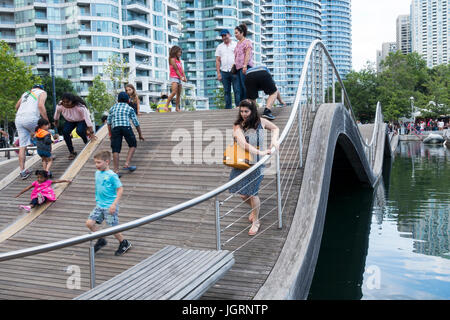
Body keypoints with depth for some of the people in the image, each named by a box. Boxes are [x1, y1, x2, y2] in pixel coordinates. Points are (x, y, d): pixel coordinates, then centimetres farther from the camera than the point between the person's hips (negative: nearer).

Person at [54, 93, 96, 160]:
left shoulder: (80, 107, -37)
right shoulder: (60, 106, -26)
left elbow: (87, 119, -37)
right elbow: (56, 115, -3)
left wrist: (91, 132, -38)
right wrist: (56, 122, 15)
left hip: (82, 120, -4)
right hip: (70, 121, 4)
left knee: (79, 131, -32)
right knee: (65, 132, -18)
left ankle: (86, 143, 0)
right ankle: (72, 152, -3)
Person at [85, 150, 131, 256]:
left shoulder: (112, 175, -17)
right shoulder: (97, 173, 6)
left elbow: (120, 189, -17)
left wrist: (114, 204, -21)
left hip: (110, 207, -7)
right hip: (99, 205, 7)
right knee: (89, 223, 0)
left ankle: (124, 243, 25)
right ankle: (101, 240, 23)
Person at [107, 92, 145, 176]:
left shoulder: (112, 108, 23)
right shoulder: (129, 108, 16)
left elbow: (108, 122, 23)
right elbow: (136, 123, 14)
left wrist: (110, 134, 32)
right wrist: (140, 134, 22)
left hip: (115, 128, 3)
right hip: (126, 127, -2)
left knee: (115, 150, 3)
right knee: (133, 145, 15)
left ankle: (116, 171, 1)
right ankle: (127, 164, 3)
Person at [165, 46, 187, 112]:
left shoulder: (179, 60, 20)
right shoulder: (172, 59, -3)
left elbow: (182, 70, 9)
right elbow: (176, 69, -9)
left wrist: (185, 77, -4)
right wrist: (181, 77, -11)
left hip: (179, 78, 8)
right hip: (174, 77, -8)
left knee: (179, 94, 3)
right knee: (174, 92, -23)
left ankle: (177, 108, 5)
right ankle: (166, 105, -22)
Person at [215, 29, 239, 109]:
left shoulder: (236, 44, 8)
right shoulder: (219, 47, 16)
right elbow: (217, 60, 11)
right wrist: (218, 73, 2)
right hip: (224, 72, 3)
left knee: (237, 90, -7)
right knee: (226, 91, 4)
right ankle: (228, 107, 7)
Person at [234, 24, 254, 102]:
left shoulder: (247, 42, -1)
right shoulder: (238, 43, 23)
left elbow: (248, 55, -11)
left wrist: (245, 66, -20)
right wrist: (234, 66, 17)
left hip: (245, 67, -8)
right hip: (238, 67, 8)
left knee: (245, 86, -12)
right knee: (240, 87, 5)